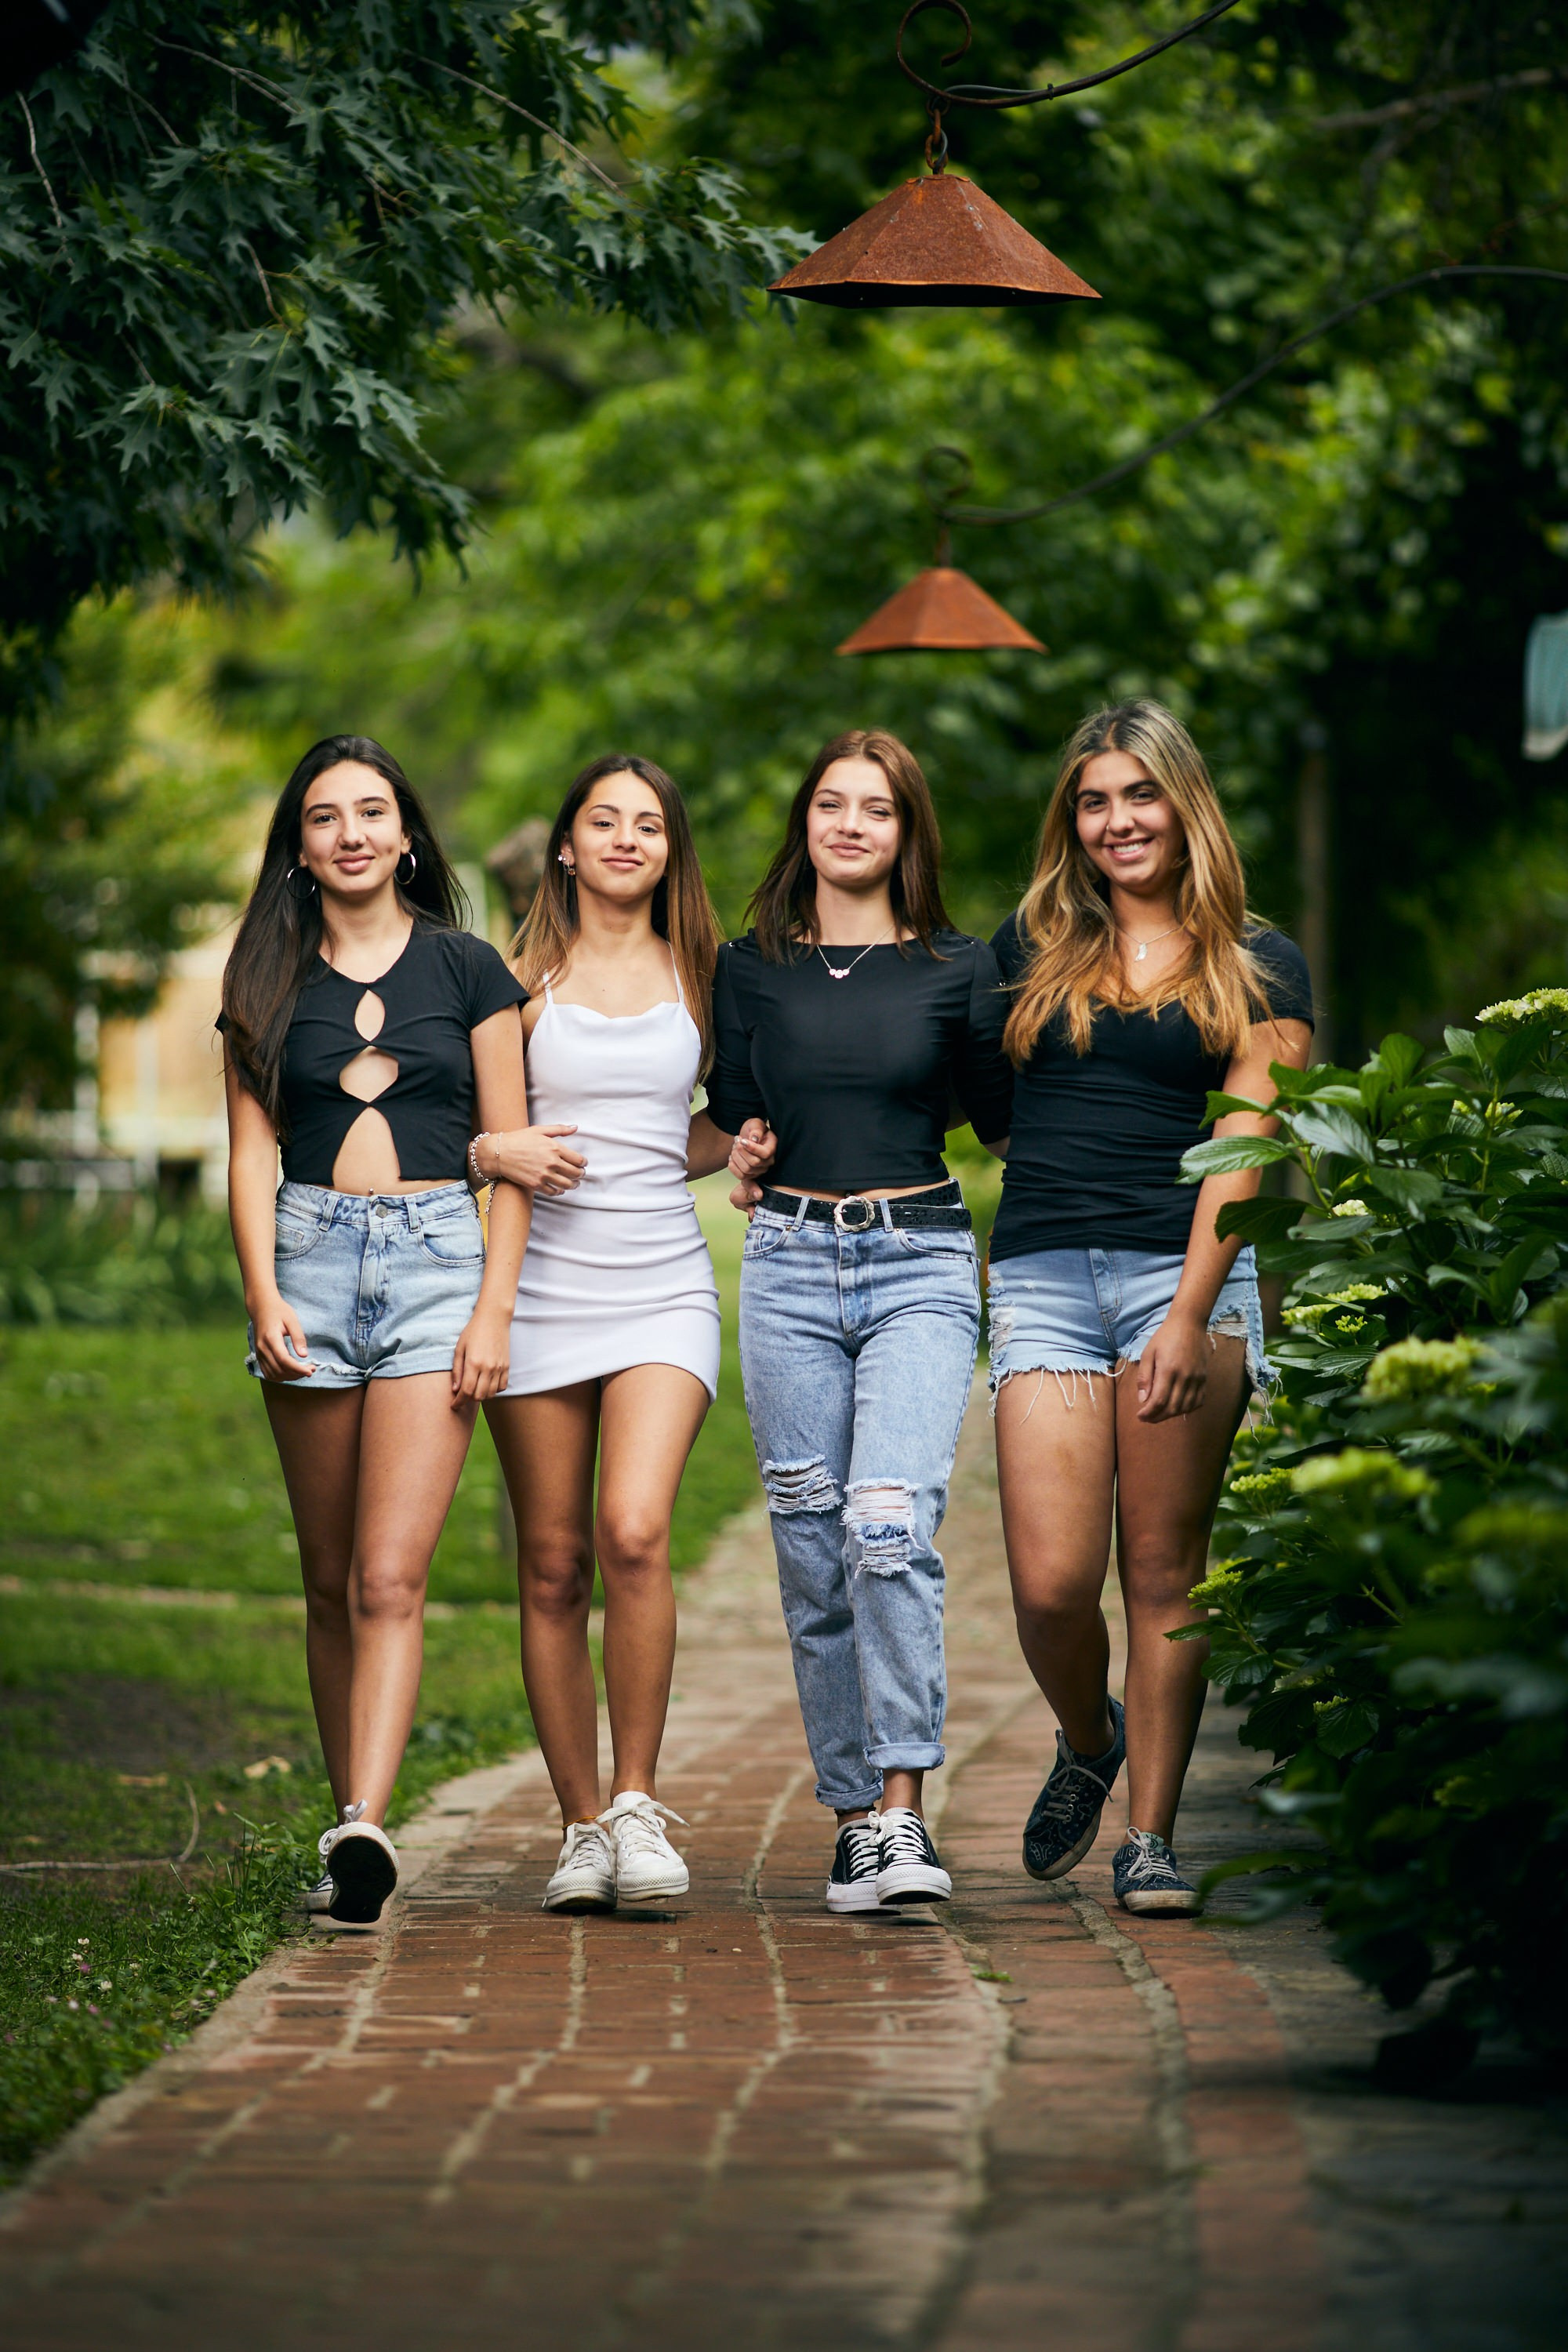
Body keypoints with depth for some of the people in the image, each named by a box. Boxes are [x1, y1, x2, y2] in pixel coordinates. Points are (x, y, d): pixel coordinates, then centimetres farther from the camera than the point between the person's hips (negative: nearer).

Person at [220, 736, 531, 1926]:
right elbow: (252, 1152, 7)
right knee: (332, 1582, 5)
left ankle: (365, 1826, -26)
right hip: (310, 1254, 3)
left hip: (437, 1256, -3)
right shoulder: (270, 979, 11)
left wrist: (495, 1306, -5)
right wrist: (263, 1291, -8)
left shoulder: (466, 968, 6)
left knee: (391, 1575, -15)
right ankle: (352, 1839, 11)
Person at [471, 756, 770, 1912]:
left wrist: (744, 1148, 4)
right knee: (553, 1567, 1)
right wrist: (496, 1153, -11)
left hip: (662, 1286, 0)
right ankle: (582, 1826, 10)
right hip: (540, 1285, 0)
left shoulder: (698, 977, 10)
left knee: (634, 1533, -20)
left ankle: (639, 1803, -10)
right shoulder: (520, 979, 5)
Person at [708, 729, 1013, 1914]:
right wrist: (745, 1157, -1)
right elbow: (732, 1121, 16)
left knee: (890, 1526, -20)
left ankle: (903, 1811, -19)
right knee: (813, 1552, 2)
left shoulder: (956, 968, 6)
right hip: (789, 1268, 2)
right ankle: (856, 1817, 11)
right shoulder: (753, 968, 11)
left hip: (921, 1265, -2)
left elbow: (1007, 1122, 10)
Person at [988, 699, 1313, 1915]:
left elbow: (1242, 1150, -2)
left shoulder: (1257, 968, 7)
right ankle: (1087, 1743, 22)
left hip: (1183, 1275, -1)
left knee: (1165, 1573, -1)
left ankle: (1151, 1837, 7)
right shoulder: (1033, 946, 15)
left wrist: (1189, 1316, -12)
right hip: (1043, 1278, 2)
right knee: (1051, 1582, -8)